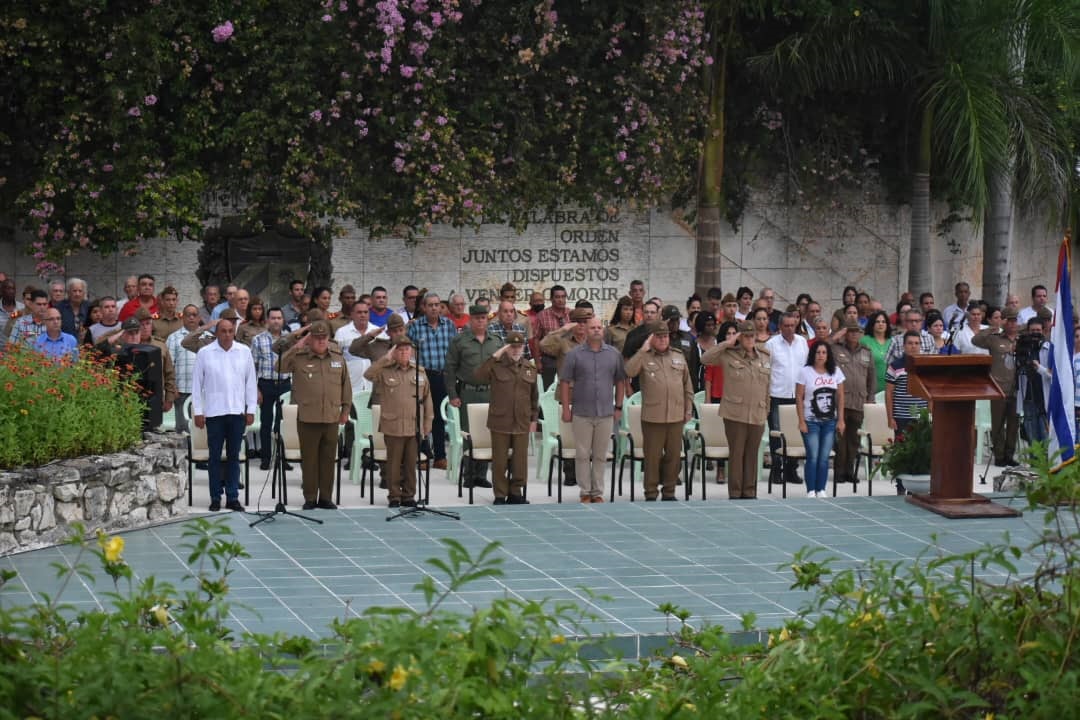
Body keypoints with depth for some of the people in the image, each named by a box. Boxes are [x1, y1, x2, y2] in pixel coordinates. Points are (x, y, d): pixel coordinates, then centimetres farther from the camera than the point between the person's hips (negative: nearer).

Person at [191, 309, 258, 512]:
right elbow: (197, 384, 2)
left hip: (237, 411, 2)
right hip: (214, 412, -2)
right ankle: (215, 498, 8)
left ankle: (233, 497, 11)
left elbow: (250, 382, 9)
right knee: (215, 456, 3)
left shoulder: (244, 352, 5)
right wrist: (197, 411, -2)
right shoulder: (205, 353, -1)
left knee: (234, 456, 7)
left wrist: (251, 409, 5)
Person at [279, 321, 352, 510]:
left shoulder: (338, 357, 9)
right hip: (308, 418, -2)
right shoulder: (299, 357, 0)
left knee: (328, 459, 7)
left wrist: (345, 409, 12)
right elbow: (280, 367, -13)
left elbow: (345, 385, 14)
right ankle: (310, 498, 10)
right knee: (309, 459, 3)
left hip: (332, 418, 2)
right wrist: (296, 348, -14)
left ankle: (326, 497, 15)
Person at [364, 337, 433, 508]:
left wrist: (427, 423, 9)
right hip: (393, 426, -2)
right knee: (394, 463, 3)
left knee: (411, 463, 7)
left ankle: (409, 495, 16)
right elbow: (368, 374, -18)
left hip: (415, 427, 2)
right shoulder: (385, 371, 1)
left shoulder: (420, 372, 9)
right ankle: (394, 496, 11)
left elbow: (427, 398, 12)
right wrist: (386, 359, -18)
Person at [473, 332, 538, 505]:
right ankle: (500, 495, 12)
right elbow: (478, 377, -21)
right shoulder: (497, 366, -3)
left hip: (522, 424, 3)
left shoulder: (530, 368, 8)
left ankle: (516, 493, 20)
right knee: (500, 461, 3)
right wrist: (494, 358, -20)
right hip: (500, 422, -3)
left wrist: (534, 418, 12)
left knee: (520, 460, 7)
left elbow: (534, 396, 14)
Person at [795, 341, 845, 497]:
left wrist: (840, 420, 3)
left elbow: (840, 397, 8)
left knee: (824, 458, 1)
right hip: (811, 421, -3)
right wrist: (802, 421, -9)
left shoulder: (836, 372, 6)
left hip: (830, 421, 3)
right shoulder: (805, 372, -3)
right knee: (813, 457, -7)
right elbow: (799, 397, -4)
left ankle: (821, 490, 7)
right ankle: (811, 491, -1)